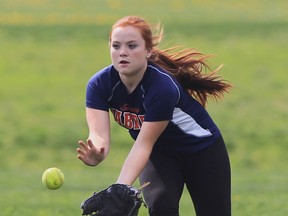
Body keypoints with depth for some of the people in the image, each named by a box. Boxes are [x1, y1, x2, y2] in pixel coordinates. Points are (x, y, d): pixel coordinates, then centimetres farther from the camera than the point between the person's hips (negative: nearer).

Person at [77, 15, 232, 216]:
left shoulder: (163, 87, -36)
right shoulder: (99, 84, -20)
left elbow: (143, 144, -37)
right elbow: (99, 134, -32)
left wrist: (122, 187, -50)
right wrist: (97, 155, -56)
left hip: (202, 149, -3)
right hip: (160, 154, 3)